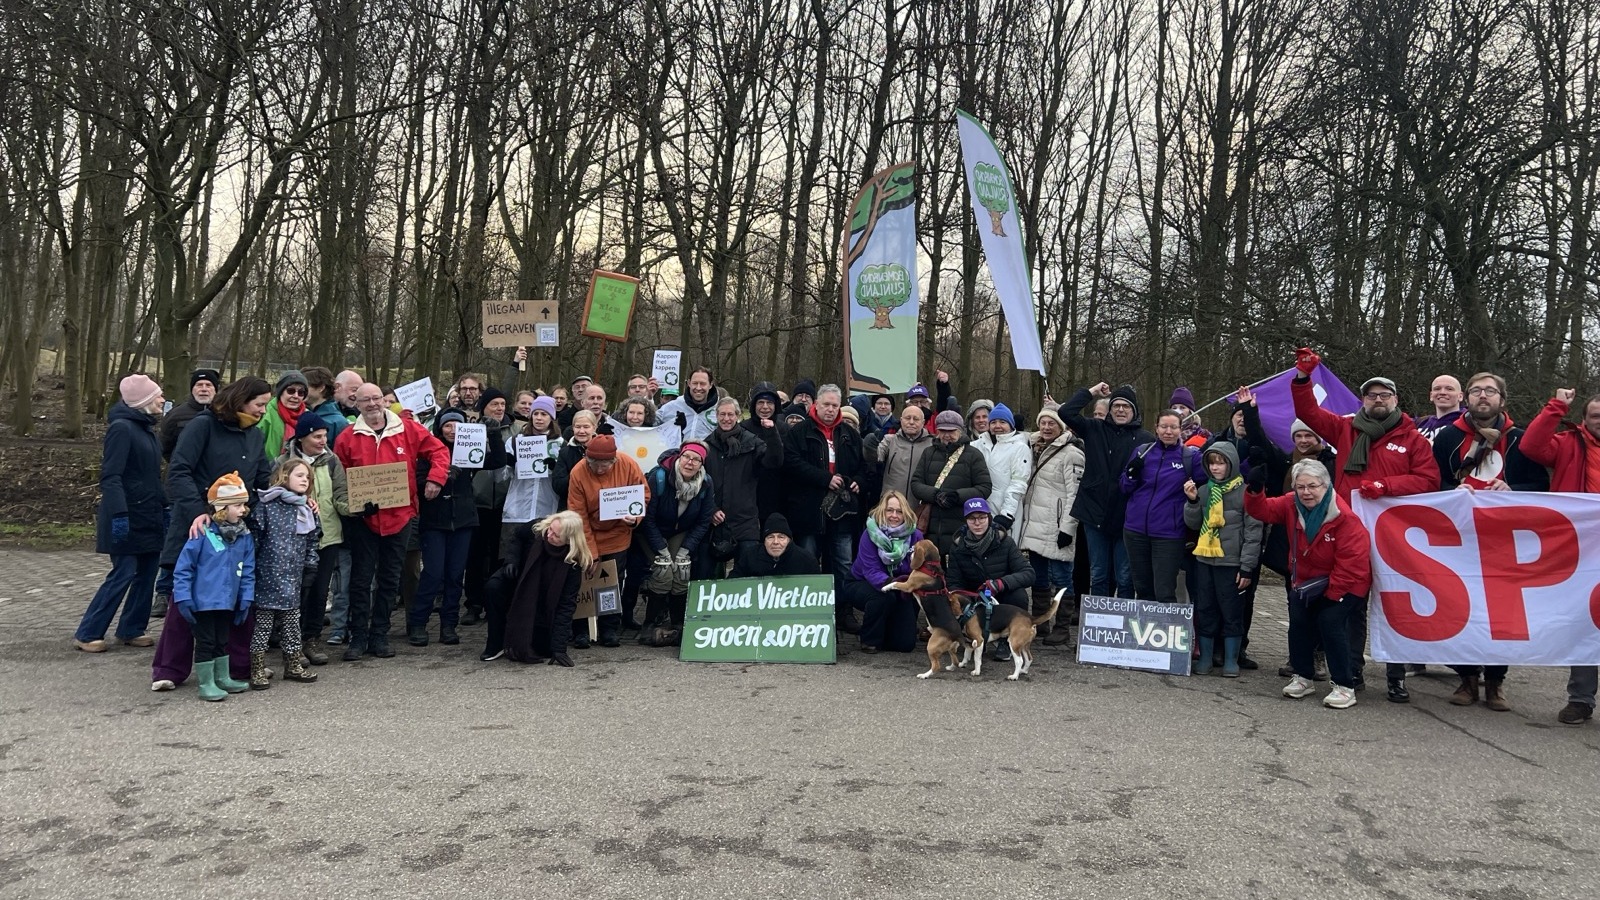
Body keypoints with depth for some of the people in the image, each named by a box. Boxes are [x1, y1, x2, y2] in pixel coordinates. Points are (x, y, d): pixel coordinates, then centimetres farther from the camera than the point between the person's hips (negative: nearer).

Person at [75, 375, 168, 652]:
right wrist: (119, 514, -26)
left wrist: (164, 506, 17)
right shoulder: (121, 428, -13)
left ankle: (131, 629, 18)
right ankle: (87, 634, 6)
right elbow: (110, 476, -19)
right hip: (129, 518, -9)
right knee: (123, 574, -5)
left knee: (147, 572, 8)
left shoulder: (146, 428, 14)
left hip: (149, 516, 9)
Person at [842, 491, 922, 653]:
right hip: (860, 584, -3)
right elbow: (871, 571, -28)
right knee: (884, 596, -38)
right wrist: (890, 583, -50)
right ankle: (870, 640, -13)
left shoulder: (915, 535, -12)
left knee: (906, 643, -11)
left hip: (900, 588, 3)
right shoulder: (870, 534, -20)